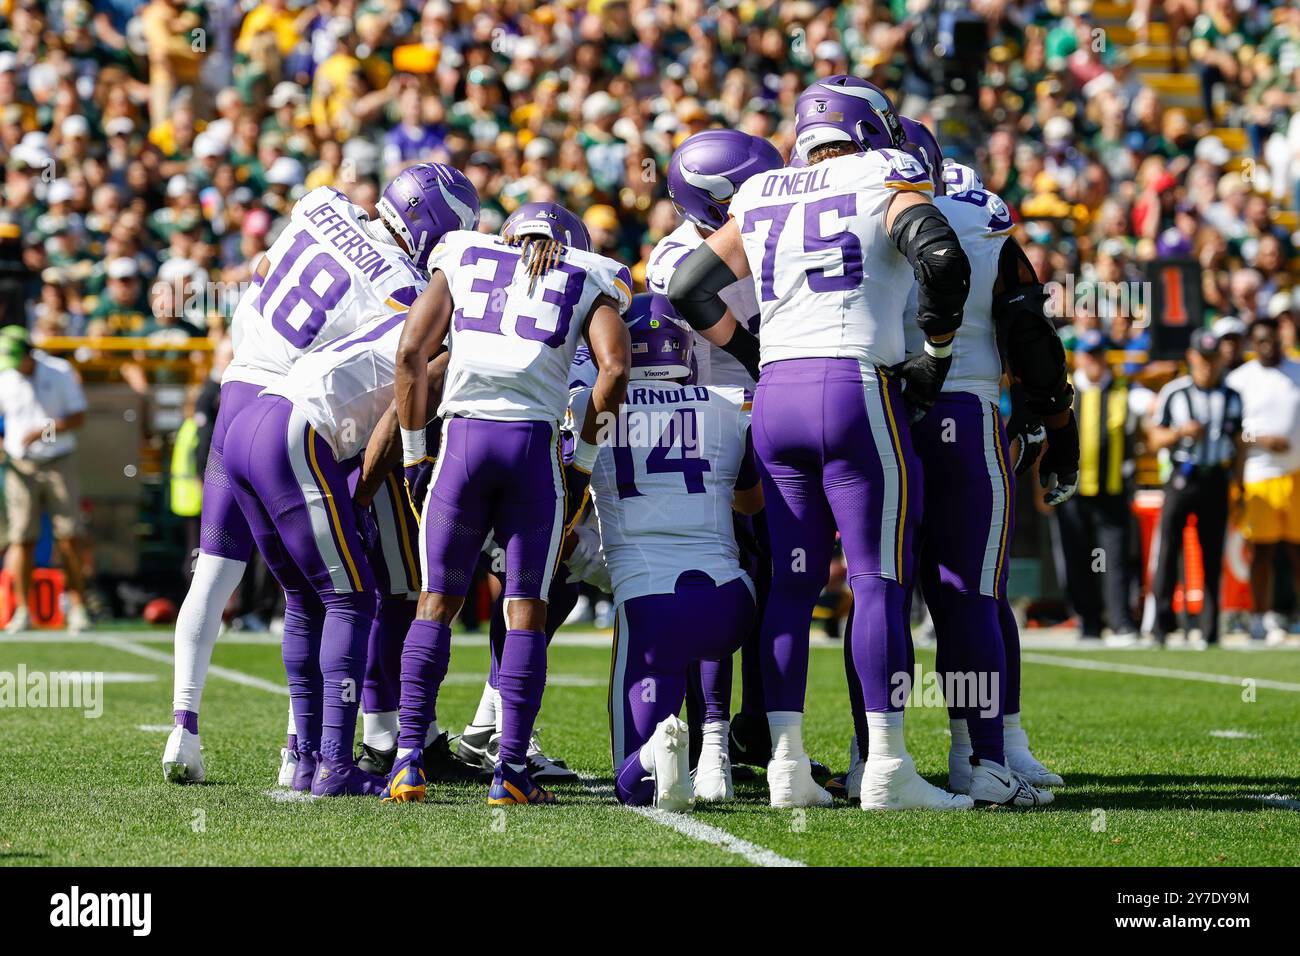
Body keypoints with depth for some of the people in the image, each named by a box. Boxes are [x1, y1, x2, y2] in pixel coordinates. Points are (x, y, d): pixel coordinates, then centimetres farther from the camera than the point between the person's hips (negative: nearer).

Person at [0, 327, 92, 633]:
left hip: (58, 466, -1)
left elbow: (78, 418, -3)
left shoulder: (60, 372, -2)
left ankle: (77, 607, 4)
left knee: (69, 539, -4)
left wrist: (43, 432, -17)